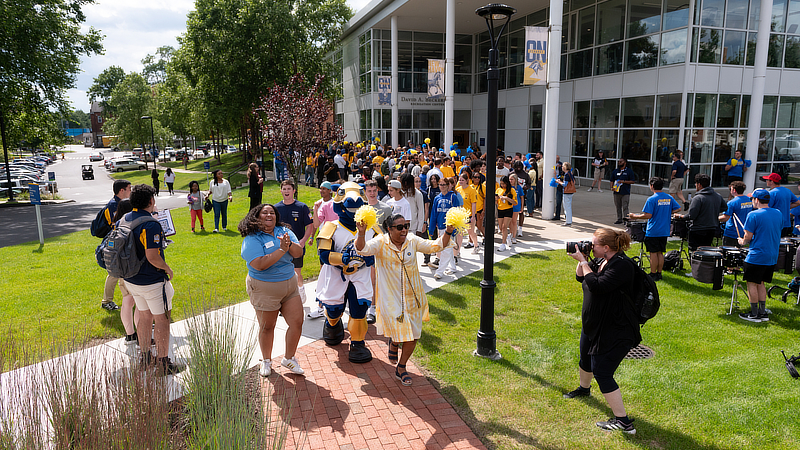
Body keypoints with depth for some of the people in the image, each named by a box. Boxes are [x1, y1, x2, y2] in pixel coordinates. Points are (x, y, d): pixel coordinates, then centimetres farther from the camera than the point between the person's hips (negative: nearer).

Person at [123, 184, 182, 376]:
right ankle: (163, 363, 11)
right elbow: (152, 257, -28)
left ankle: (145, 357, 32)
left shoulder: (125, 219, 3)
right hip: (152, 281, -8)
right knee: (162, 320, 4)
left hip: (131, 279, 8)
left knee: (145, 316, 21)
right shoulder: (151, 225, -23)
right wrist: (168, 269, -11)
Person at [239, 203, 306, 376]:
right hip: (264, 289, -5)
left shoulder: (284, 231, 3)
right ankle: (266, 361, 34)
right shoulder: (252, 239, -12)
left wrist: (290, 243, -25)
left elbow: (298, 253, -4)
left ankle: (288, 358, 24)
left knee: (297, 322, 3)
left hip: (290, 284, 5)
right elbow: (259, 264, -25)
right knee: (267, 327, 10)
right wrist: (282, 250, -25)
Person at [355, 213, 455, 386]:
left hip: (412, 297, 4)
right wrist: (361, 233, -44)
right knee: (398, 332, -7)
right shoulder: (381, 243, -10)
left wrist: (448, 231, -14)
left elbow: (436, 246, 2)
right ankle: (393, 342, 34)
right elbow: (363, 249, -25)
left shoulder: (413, 241, 0)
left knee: (412, 336, 7)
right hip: (391, 298, -4)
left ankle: (401, 368, 30)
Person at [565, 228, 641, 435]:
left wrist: (583, 262, -24)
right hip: (593, 324, 10)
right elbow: (581, 277, 14)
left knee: (602, 373, -9)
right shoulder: (600, 261, 3)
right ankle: (584, 389, 57)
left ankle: (623, 421, 1)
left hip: (615, 331, -10)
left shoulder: (622, 265, -25)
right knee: (586, 360, 28)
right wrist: (582, 260, -3)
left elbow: (597, 286, -33)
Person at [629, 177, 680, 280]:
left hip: (653, 232, -6)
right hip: (665, 231, 6)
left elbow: (648, 215, -20)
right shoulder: (669, 198, 5)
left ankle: (653, 275, 5)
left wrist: (635, 216, -8)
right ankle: (659, 273, 19)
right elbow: (678, 208, 10)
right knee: (660, 253, 13)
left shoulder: (651, 199, -15)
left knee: (653, 253, 0)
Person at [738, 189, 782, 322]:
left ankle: (754, 314, 6)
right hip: (772, 256, 7)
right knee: (761, 283, 17)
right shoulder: (778, 213, 7)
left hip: (756, 256, -7)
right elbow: (774, 233, 17)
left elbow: (748, 237, -14)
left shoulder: (753, 215, -15)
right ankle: (762, 312, 19)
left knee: (752, 284, 3)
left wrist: (742, 241, 7)